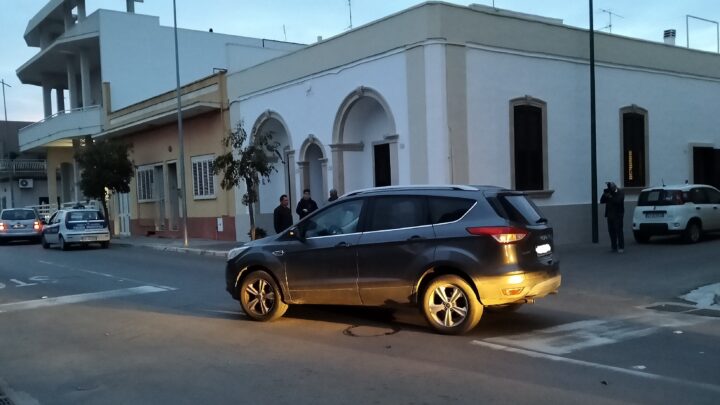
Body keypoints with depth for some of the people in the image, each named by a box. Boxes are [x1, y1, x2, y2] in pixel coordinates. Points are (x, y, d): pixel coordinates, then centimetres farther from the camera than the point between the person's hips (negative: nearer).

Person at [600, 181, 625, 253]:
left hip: (618, 215, -6)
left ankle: (621, 247, -7)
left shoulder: (620, 193, -4)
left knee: (619, 231, -8)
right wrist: (604, 195, -10)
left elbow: (618, 201, -21)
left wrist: (610, 197, -23)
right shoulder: (608, 192, 11)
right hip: (610, 215, 6)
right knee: (611, 231, 5)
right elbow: (602, 201, 5)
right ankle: (614, 247, 11)